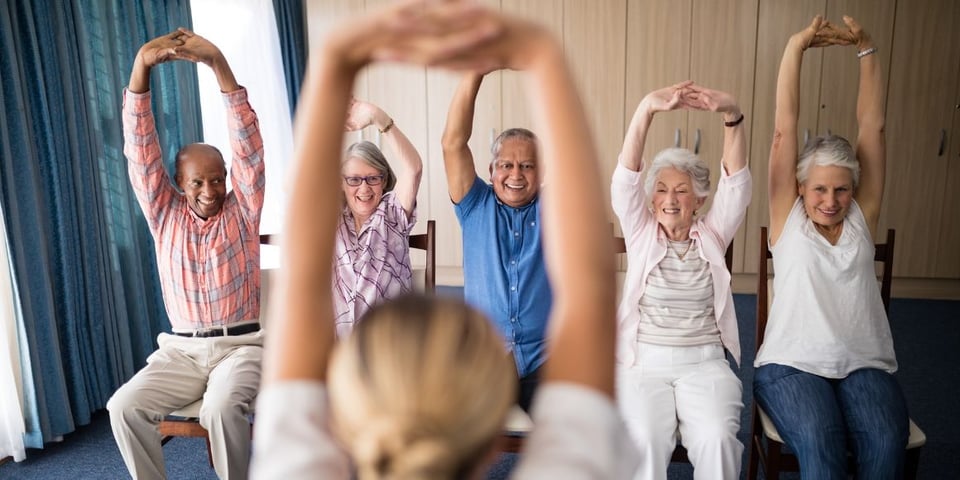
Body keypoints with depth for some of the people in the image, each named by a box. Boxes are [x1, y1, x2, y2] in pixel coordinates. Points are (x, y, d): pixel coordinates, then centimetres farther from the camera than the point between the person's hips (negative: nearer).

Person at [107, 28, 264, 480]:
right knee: (124, 406, -20)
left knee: (222, 407, -31)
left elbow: (247, 143, -12)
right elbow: (141, 151, -6)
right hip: (181, 348, 3)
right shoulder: (165, 213, 5)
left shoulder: (242, 209, 0)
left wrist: (218, 63, -23)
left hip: (240, 344, -3)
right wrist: (142, 66, -20)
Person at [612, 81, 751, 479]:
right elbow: (626, 178, -9)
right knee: (644, 440, -26)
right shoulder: (641, 233, 6)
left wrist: (732, 114, -24)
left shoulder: (712, 235, 8)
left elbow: (736, 181, -7)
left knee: (717, 439, -25)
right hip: (643, 361, -1)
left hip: (704, 362, 1)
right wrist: (647, 108, -25)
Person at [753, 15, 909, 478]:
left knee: (886, 443, -26)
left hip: (865, 363, 3)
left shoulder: (862, 216, 12)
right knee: (818, 441, -30)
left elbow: (872, 126, 7)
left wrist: (866, 49, 5)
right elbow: (784, 128, 0)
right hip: (792, 364, -2)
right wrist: (796, 45, -3)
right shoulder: (788, 216, 5)